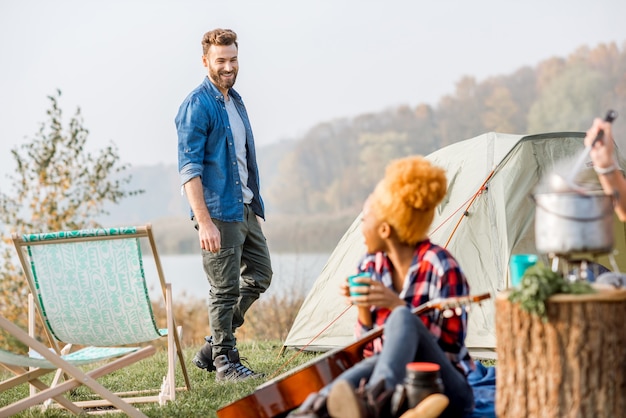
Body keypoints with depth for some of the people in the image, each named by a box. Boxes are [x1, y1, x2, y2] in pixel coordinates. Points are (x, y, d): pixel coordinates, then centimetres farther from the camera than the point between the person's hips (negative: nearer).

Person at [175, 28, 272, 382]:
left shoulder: (235, 100, 15)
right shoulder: (197, 106, -12)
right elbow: (190, 169, -18)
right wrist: (204, 222, -24)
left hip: (246, 209, 9)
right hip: (219, 211, -9)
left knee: (259, 277, 13)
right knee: (225, 289, -3)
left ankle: (212, 349, 21)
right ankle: (225, 362, 10)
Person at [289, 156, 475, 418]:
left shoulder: (441, 269, -10)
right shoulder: (370, 267, 8)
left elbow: (450, 348, -12)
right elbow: (368, 351, 13)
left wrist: (399, 307, -20)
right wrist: (362, 308, -7)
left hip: (447, 394, -4)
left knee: (401, 319, -34)